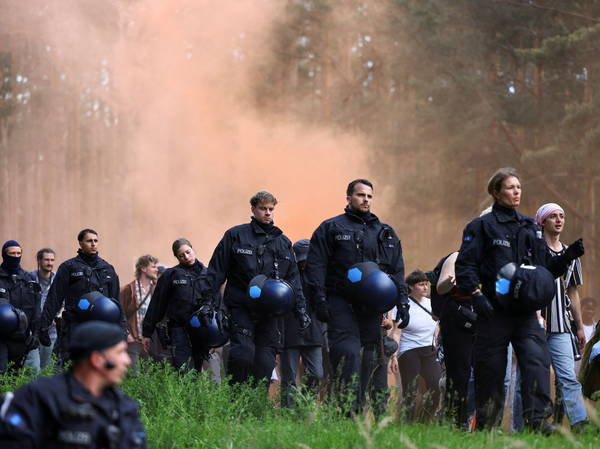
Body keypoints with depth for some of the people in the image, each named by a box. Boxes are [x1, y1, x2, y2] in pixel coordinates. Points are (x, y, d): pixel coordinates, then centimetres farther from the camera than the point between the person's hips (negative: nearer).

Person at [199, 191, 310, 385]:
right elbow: (216, 270, 4)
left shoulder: (283, 242, 17)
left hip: (269, 312, 4)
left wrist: (300, 308, 12)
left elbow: (293, 278, 21)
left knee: (265, 363, -1)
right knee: (243, 353, -19)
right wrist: (207, 300, -3)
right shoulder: (236, 236, 4)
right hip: (241, 308, -4)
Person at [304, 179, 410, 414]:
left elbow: (397, 271, 20)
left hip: (372, 307, 5)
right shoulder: (331, 228, 6)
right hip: (341, 304, -5)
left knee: (370, 361, 2)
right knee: (348, 355, -17)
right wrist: (319, 300, -11)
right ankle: (345, 410, -20)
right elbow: (315, 266, 0)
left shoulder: (385, 233, 19)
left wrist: (402, 304, 9)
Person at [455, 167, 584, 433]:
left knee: (537, 360, -14)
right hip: (494, 311, -4)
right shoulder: (482, 226, 2)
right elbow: (465, 265, -5)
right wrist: (475, 294, -17)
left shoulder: (530, 228, 18)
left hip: (526, 311, 4)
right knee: (491, 369, 1)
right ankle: (486, 424, 10)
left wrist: (567, 256, 6)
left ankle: (538, 418, -18)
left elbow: (544, 268, 22)